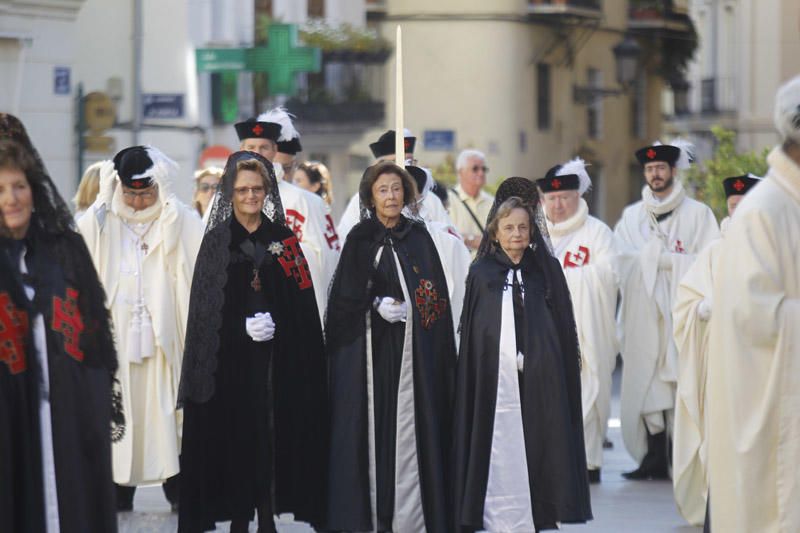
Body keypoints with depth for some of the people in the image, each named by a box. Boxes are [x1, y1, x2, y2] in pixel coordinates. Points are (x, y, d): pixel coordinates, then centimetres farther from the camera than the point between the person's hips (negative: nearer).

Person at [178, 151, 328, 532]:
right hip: (229, 358, -1)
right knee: (234, 433, -3)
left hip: (276, 358, 1)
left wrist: (275, 326, -10)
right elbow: (206, 307, 0)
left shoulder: (283, 237, 8)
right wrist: (243, 328, -13)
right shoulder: (217, 240, 4)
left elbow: (300, 300, 4)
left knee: (272, 434, -2)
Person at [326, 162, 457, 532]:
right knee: (372, 426, -4)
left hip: (414, 350, 1)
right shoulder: (360, 239, 5)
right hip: (369, 349, -1)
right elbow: (346, 297, 1)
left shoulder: (419, 237, 9)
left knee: (411, 427, -3)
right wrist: (378, 306, -13)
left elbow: (435, 293, 7)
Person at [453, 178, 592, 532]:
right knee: (499, 449, -2)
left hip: (539, 379, 0)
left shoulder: (547, 269, 8)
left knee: (534, 447, -1)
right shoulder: (481, 273, 7)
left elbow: (565, 325, 8)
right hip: (494, 378, 0)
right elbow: (469, 332, 7)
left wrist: (568, 368, 1)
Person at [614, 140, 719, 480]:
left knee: (683, 384, -8)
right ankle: (655, 459, -2)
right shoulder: (632, 216, 16)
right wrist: (673, 258, -7)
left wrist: (652, 255, -6)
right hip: (643, 313, 2)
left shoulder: (697, 214, 7)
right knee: (647, 385, -3)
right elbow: (623, 258, 3)